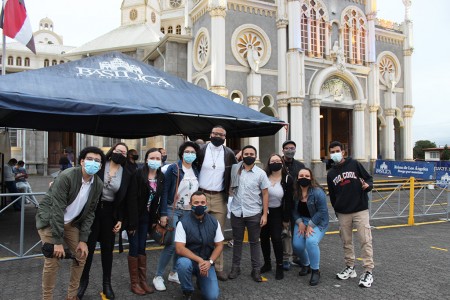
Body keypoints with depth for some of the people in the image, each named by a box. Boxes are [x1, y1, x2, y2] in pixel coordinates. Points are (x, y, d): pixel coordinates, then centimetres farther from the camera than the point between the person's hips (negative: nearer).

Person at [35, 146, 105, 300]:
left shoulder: (98, 184, -10)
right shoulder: (66, 176, -27)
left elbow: (90, 212, -3)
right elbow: (57, 209, -27)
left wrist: (83, 239, -7)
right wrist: (58, 241, -25)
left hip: (71, 222, 6)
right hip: (49, 220, -6)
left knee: (81, 255, 5)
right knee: (52, 261, -9)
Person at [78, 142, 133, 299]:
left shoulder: (127, 174, 0)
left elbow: (124, 199, 3)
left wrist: (120, 219, 1)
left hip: (110, 212, 1)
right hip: (93, 209, -1)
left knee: (108, 248, 9)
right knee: (89, 246, 4)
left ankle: (107, 283, 22)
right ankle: (83, 281, 23)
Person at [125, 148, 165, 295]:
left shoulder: (161, 177, 0)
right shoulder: (138, 174, -16)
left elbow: (159, 199, 5)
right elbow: (132, 198, -18)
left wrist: (155, 219, 3)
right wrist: (132, 222, -20)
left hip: (147, 217, 5)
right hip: (134, 216, -4)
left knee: (142, 248, 12)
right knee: (134, 248, 2)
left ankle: (143, 281, 21)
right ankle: (134, 283, 15)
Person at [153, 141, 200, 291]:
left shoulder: (196, 171, 8)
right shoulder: (173, 169, -7)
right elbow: (164, 191, -9)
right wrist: (163, 213, -13)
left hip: (189, 212, 5)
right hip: (173, 210, -5)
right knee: (171, 244, -8)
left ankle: (173, 273, 25)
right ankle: (158, 276, 7)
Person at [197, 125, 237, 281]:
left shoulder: (229, 153, 4)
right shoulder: (201, 150, -1)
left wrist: (228, 192, 5)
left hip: (220, 198, 2)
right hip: (201, 195, -1)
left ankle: (218, 267, 15)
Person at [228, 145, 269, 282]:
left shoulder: (260, 173, -4)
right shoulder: (235, 169, -1)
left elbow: (265, 194, -2)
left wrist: (265, 214, -6)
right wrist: (230, 189, -4)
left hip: (254, 213, -1)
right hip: (236, 212, 2)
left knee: (254, 242, 9)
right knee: (237, 240, 14)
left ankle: (256, 269, 20)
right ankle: (235, 267, 26)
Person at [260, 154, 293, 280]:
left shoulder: (287, 179, -7)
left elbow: (288, 201, -4)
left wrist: (286, 219, -5)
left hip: (276, 213, -2)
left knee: (276, 238, -10)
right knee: (264, 238, 9)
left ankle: (279, 266, 7)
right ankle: (267, 263, 27)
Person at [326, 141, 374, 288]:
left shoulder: (354, 164, 0)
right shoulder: (331, 174, 10)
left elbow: (369, 178, 3)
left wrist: (367, 185, -18)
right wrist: (337, 210, 14)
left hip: (360, 210, -3)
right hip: (343, 213, 4)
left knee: (365, 240, -5)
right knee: (346, 241, 10)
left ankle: (368, 271, 3)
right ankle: (350, 268, 23)